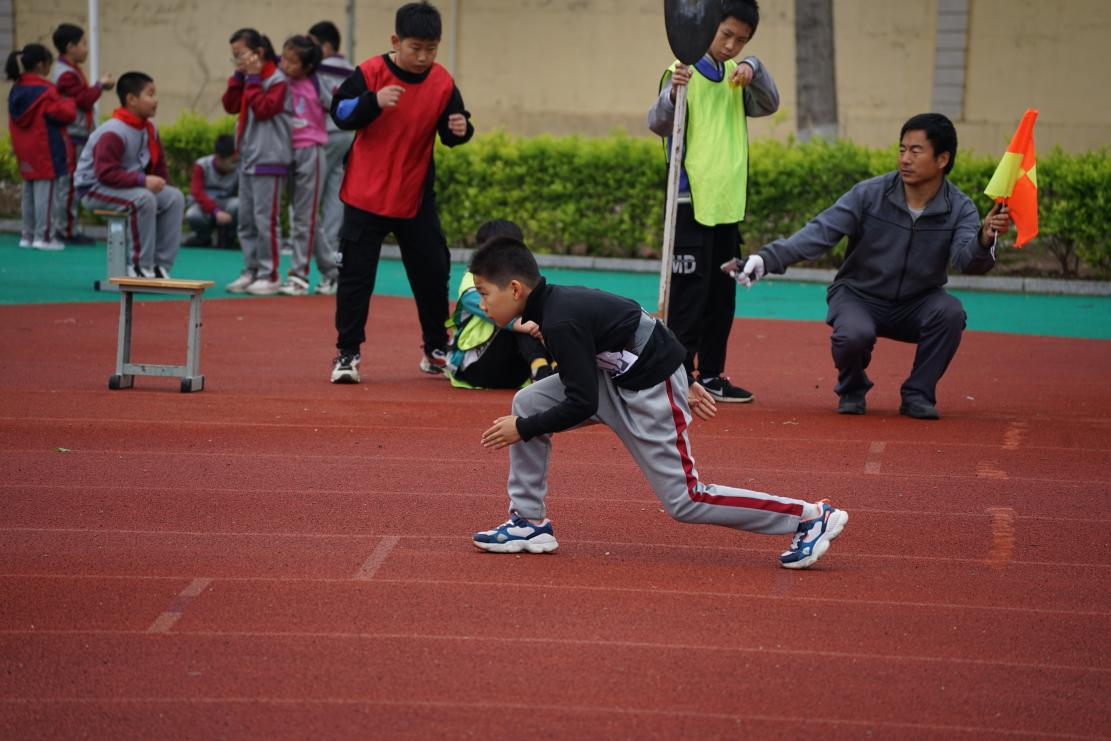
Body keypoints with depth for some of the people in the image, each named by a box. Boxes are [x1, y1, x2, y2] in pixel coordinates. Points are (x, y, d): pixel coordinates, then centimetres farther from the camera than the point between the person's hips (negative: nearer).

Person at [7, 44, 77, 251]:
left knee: (28, 192, 14)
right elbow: (66, 114, -15)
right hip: (46, 153, -8)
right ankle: (43, 236, -6)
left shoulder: (17, 91, 8)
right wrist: (69, 102, 4)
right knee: (45, 193, -5)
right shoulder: (45, 92, -17)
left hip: (25, 153, 8)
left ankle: (27, 234, 19)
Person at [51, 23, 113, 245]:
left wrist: (99, 85, 5)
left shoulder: (68, 71, 17)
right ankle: (67, 229, -3)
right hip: (73, 137, -10)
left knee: (66, 184, 11)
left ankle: (66, 228, 14)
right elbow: (85, 101, -19)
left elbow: (82, 97, 15)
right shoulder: (66, 75, -16)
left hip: (76, 136, 10)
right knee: (70, 183, -6)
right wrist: (100, 85, -7)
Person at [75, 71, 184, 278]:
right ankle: (140, 266, -25)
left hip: (131, 186, 9)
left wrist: (159, 184, -8)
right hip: (95, 189, -9)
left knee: (175, 197, -8)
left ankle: (160, 266, -7)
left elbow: (159, 165, 14)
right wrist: (142, 180, -35)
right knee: (143, 199, -35)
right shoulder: (113, 133, -23)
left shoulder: (150, 129, 5)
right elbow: (106, 172, -30)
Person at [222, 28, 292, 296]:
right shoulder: (247, 80, 13)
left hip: (269, 159, -9)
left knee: (266, 219, -6)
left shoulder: (277, 80, -11)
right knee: (246, 219, 10)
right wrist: (240, 76, 0)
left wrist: (253, 78, -15)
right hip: (247, 158, 9)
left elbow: (263, 109, -20)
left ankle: (269, 275, 0)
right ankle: (250, 271, 16)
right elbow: (231, 105, 7)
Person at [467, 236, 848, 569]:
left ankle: (810, 517, 2)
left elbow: (581, 404, -23)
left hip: (651, 390, -10)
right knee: (527, 403, 1)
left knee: (684, 500, -5)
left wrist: (522, 429, -12)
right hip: (619, 376, 10)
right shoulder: (557, 300, 3)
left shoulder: (560, 323, -25)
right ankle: (529, 523, 8)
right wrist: (679, 384, 21)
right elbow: (630, 329, 14)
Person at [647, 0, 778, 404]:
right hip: (692, 201, -7)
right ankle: (678, 378, -4)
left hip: (728, 203, 7)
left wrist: (754, 70, -13)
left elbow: (768, 106, 4)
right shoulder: (684, 71, -10)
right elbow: (658, 122, -21)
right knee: (689, 293, -7)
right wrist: (672, 94, -42)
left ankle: (710, 374, 20)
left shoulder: (736, 75, 11)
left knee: (722, 295, 12)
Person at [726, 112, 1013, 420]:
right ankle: (852, 391, 3)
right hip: (859, 297, -1)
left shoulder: (960, 209, -10)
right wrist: (767, 259, -31)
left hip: (916, 306, 1)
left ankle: (918, 395, -7)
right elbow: (820, 232, -18)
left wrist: (984, 240, -52)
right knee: (854, 335, -34)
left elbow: (966, 260, -27)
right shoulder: (869, 194, -12)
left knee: (950, 311, -30)